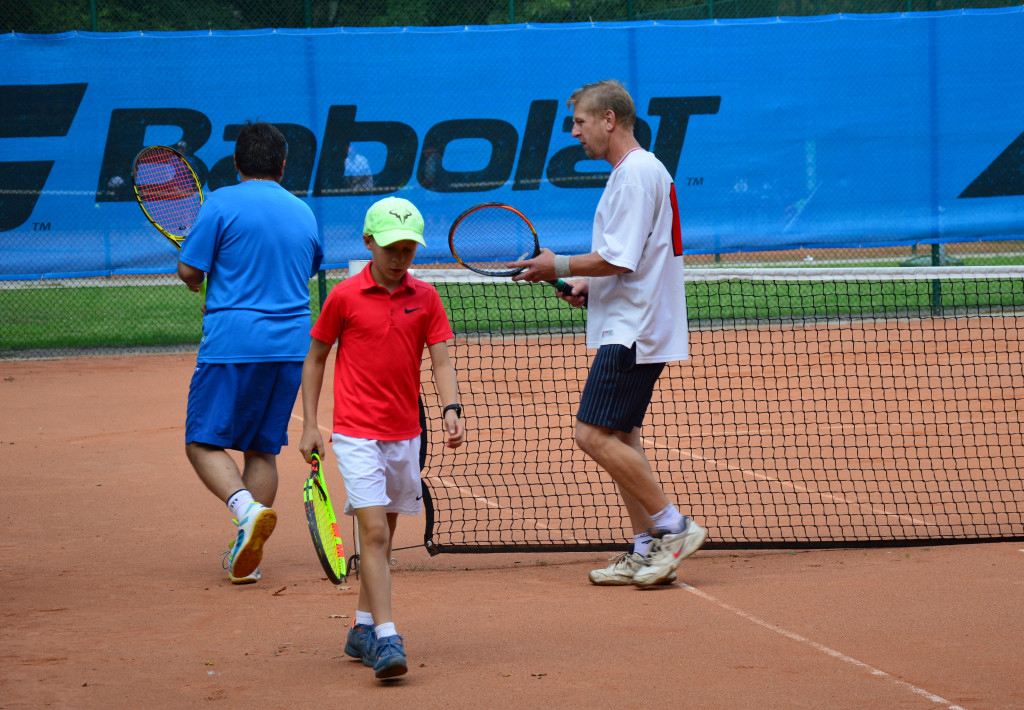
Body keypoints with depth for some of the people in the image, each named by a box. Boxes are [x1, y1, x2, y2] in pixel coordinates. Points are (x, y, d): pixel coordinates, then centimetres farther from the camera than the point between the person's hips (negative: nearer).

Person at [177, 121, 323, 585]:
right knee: (262, 448, 11)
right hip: (291, 346, 5)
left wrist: (204, 287, 17)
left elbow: (189, 271, -6)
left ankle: (247, 508, -24)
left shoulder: (223, 203, -5)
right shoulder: (303, 212, 12)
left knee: (204, 442, 2)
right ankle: (247, 557, 7)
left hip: (233, 342, -5)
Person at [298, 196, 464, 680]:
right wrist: (309, 424, 0)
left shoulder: (425, 298, 4)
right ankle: (386, 639, -19)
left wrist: (451, 409, -17)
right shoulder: (344, 296, -5)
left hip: (405, 435, 4)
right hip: (356, 434, -4)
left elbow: (441, 362, 0)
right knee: (374, 531, -14)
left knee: (383, 533, 13)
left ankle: (363, 630, 27)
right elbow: (315, 358, 5)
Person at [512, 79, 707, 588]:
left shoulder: (636, 173, -16)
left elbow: (619, 260, -21)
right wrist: (588, 285, 13)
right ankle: (647, 550, 12)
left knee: (595, 435, -13)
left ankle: (673, 527, -8)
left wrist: (560, 267, -9)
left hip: (632, 333, -11)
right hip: (627, 330, 11)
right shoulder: (635, 171, 18)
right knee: (619, 438, 11)